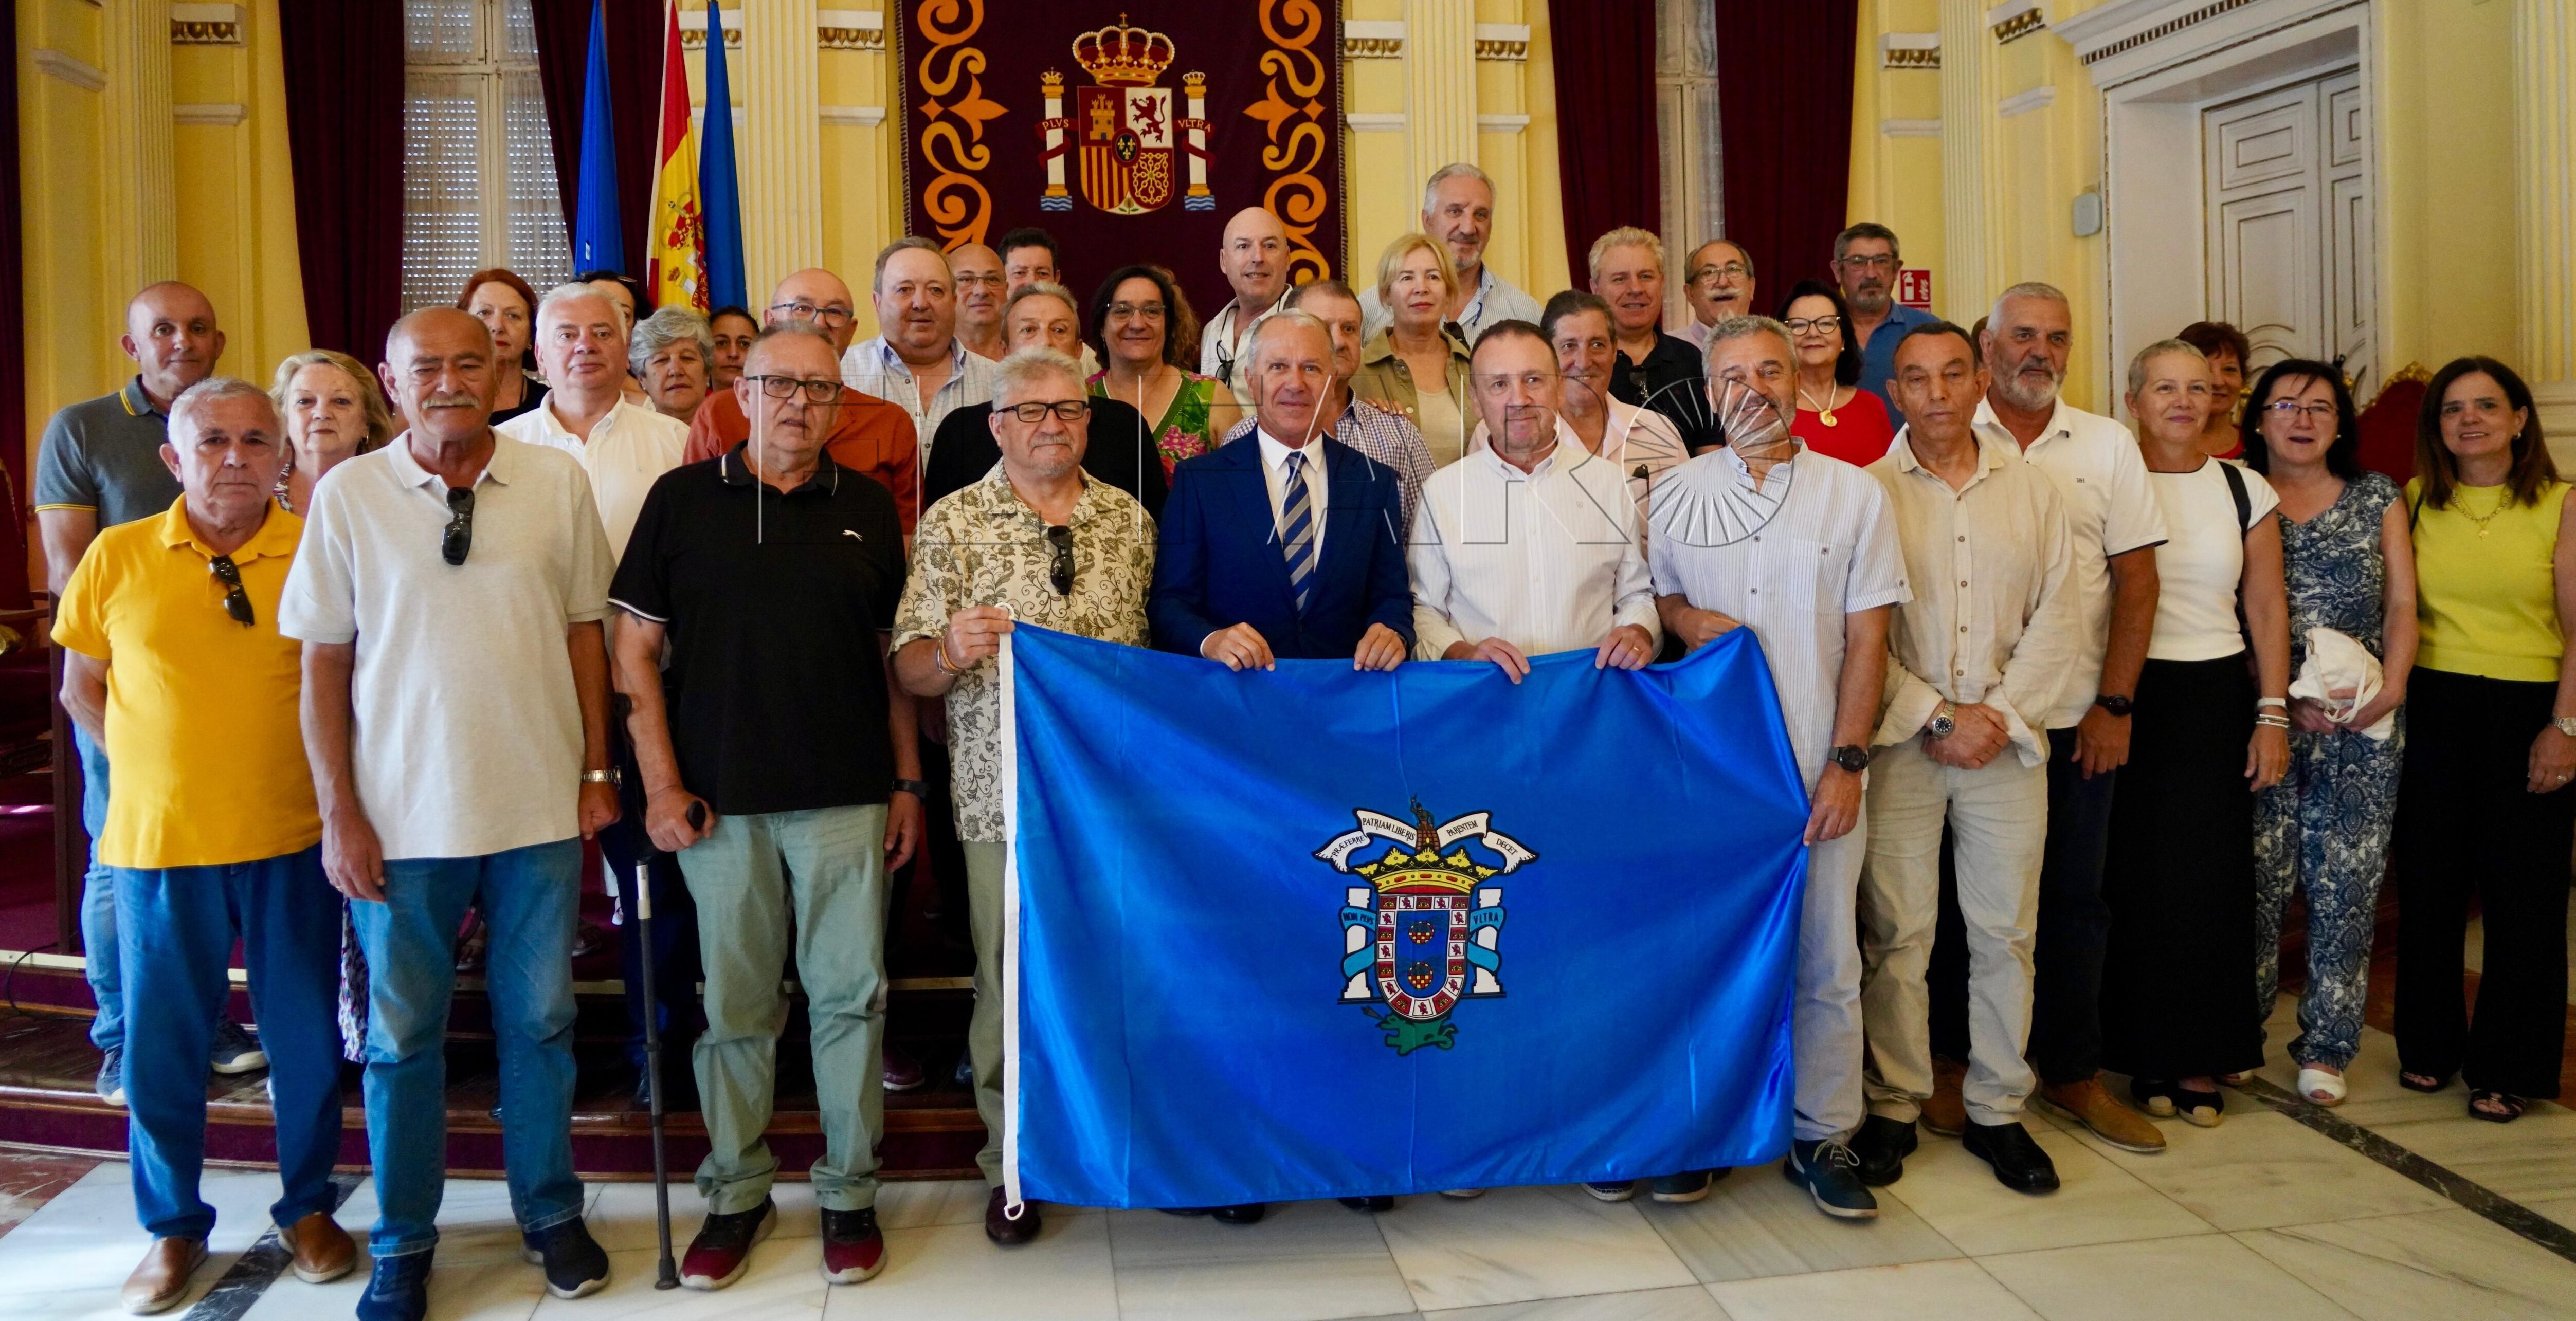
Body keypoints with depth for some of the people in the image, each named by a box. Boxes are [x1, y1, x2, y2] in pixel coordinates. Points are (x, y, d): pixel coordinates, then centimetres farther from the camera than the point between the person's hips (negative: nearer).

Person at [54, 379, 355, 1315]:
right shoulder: (116, 559, 0)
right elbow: (81, 688, 10)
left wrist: (332, 774, -3)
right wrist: (153, 770, 2)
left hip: (293, 838, -1)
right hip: (158, 841, 1)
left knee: (306, 1035, 9)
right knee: (163, 1040, 10)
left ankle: (308, 1208, 27)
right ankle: (173, 1227, 27)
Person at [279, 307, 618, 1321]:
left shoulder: (557, 480, -1)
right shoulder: (347, 494, -3)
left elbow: (584, 628, 5)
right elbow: (322, 660, 0)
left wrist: (596, 771, 3)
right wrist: (340, 812, -3)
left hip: (540, 807, 1)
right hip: (402, 814, 0)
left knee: (539, 1020, 13)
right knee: (403, 1033, 11)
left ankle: (550, 1213, 31)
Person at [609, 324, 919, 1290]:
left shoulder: (868, 509, 9)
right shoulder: (682, 500, 3)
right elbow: (634, 648, 3)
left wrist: (907, 782, 7)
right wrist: (662, 784, -3)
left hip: (848, 798, 1)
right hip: (721, 800, -1)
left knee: (851, 994, 5)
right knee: (734, 1003, 8)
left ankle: (849, 1191, 19)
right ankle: (737, 1193, 24)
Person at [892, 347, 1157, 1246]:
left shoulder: (1131, 519, 10)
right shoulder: (952, 523, 1)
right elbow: (909, 670, -2)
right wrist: (952, 650, -22)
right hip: (1004, 792, -2)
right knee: (1010, 979, 4)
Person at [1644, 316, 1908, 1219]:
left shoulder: (1854, 493, 4)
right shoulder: (1676, 491, 7)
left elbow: (1867, 639, 2)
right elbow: (1646, 595, 16)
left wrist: (1847, 761, -6)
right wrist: (1684, 618, -7)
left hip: (1818, 766, -1)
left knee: (1825, 961, 4)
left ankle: (1822, 1138, 19)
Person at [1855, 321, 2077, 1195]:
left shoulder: (2031, 490, 10)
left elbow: (2055, 618, 6)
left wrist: (2000, 713, -7)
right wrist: (1938, 717, -11)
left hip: (2007, 740, 3)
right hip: (1901, 741, -3)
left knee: (2005, 932, 7)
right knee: (1896, 932, 1)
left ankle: (1998, 1112, 20)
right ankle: (1893, 1108, 14)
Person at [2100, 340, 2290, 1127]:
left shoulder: (2245, 490, 8)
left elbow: (2267, 609, 9)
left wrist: (2273, 715, 3)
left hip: (2219, 697, 2)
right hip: (2131, 696, -2)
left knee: (2212, 878, 2)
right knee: (2137, 878, -1)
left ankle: (2201, 1061, 14)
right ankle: (2146, 1057, 12)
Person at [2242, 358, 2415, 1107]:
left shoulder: (2379, 499, 12)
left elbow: (2402, 605, 8)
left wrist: (2392, 685, -9)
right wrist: (2283, 701, -11)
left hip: (2363, 723, 2)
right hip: (2264, 716, -1)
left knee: (2346, 883, 1)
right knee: (2258, 878, -2)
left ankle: (2326, 1046, 12)